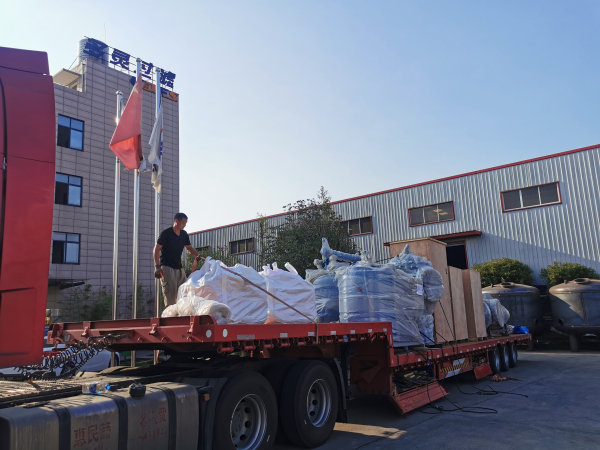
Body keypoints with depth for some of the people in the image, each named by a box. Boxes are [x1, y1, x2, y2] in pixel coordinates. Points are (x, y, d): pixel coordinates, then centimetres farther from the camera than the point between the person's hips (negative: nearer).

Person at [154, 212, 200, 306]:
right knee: (170, 296, -12)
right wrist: (157, 266, -16)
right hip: (167, 267, -7)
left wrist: (197, 255, 0)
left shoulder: (184, 235, 10)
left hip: (179, 268, 7)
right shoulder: (166, 233, -8)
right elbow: (156, 249, -8)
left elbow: (189, 248, 21)